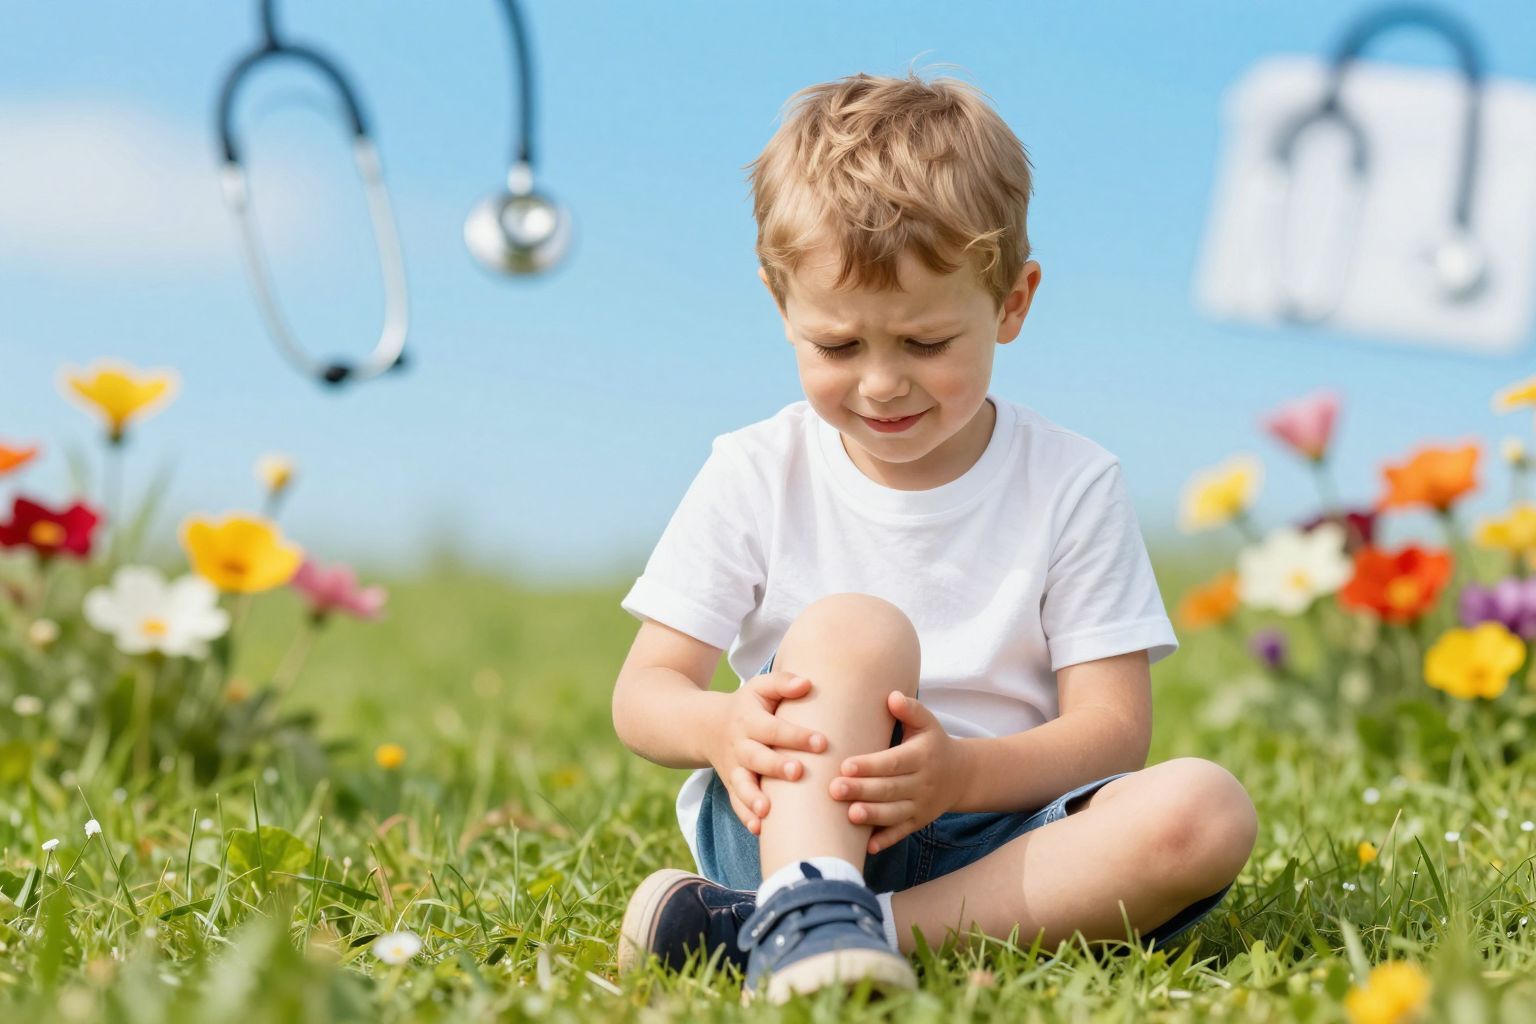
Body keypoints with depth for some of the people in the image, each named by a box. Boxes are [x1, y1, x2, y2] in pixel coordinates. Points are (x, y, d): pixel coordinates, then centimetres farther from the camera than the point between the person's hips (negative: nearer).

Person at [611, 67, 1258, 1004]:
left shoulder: (1072, 487, 2)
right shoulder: (756, 477, 4)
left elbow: (1114, 725, -4)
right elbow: (643, 690, 1)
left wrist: (962, 771, -26)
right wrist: (723, 728, -26)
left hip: (991, 837, 1)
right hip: (789, 821, -1)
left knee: (1205, 811, -28)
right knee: (852, 627, -26)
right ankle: (808, 903, -44)